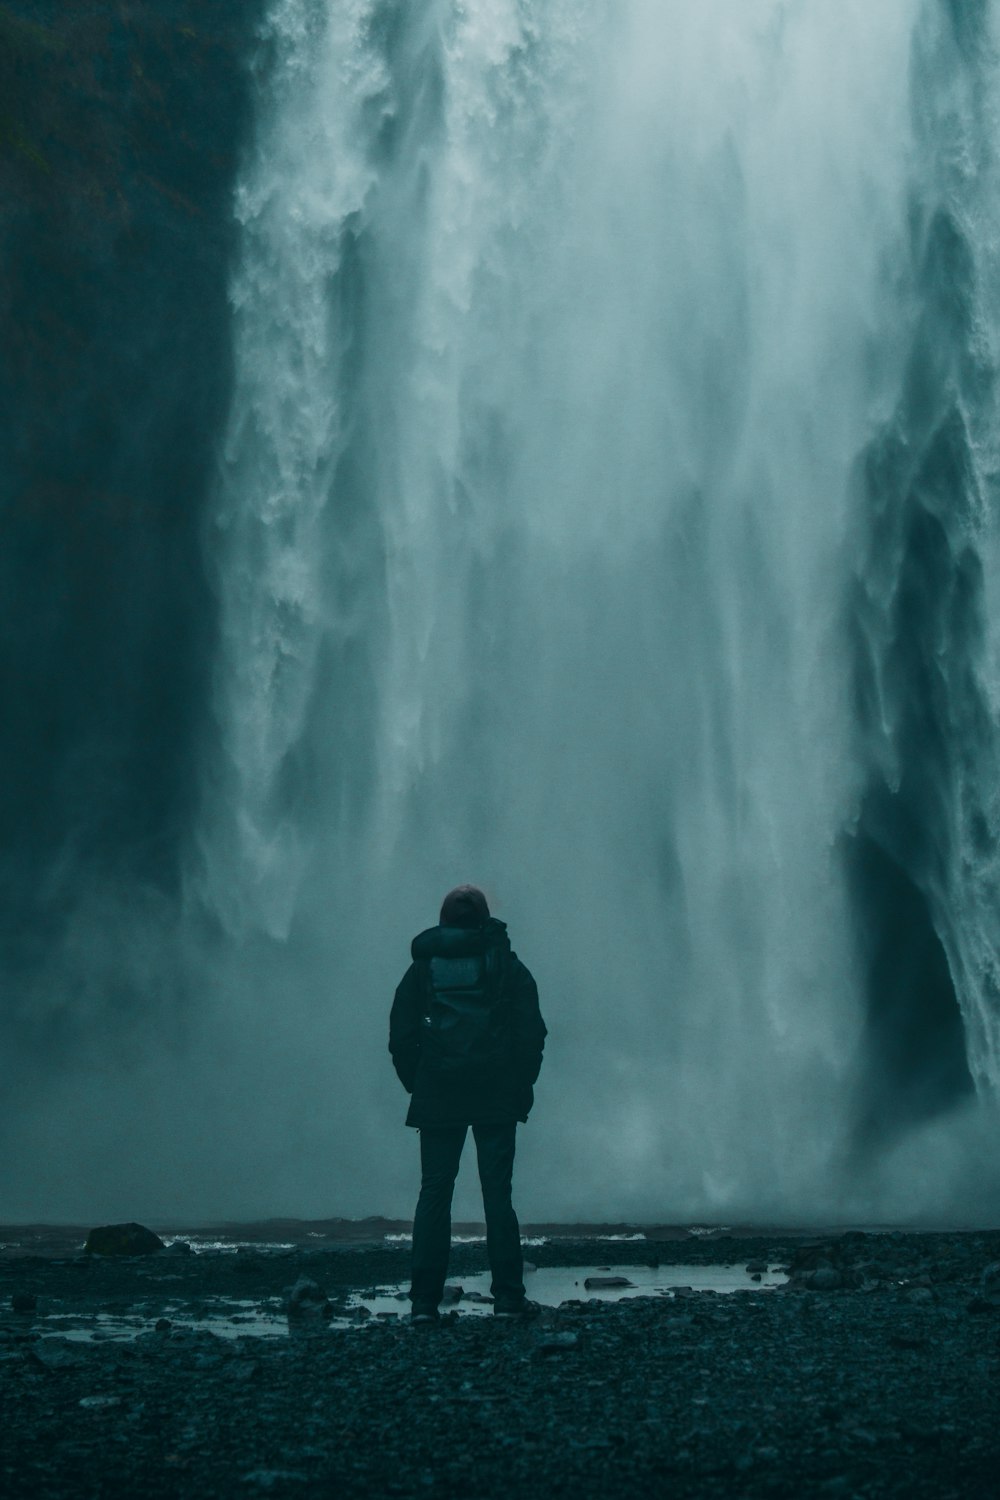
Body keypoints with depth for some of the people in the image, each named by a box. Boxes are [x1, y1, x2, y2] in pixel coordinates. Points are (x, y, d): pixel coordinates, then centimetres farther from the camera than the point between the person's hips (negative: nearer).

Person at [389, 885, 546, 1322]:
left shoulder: (422, 968, 7)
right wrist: (522, 1086, 9)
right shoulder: (507, 965, 5)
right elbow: (532, 1032, 1)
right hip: (497, 1096, 0)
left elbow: (400, 1037, 5)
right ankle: (507, 1298, 1)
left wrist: (417, 1085, 13)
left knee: (434, 1192, 4)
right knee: (497, 1192, 3)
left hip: (437, 1098, 1)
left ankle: (424, 1300, 1)